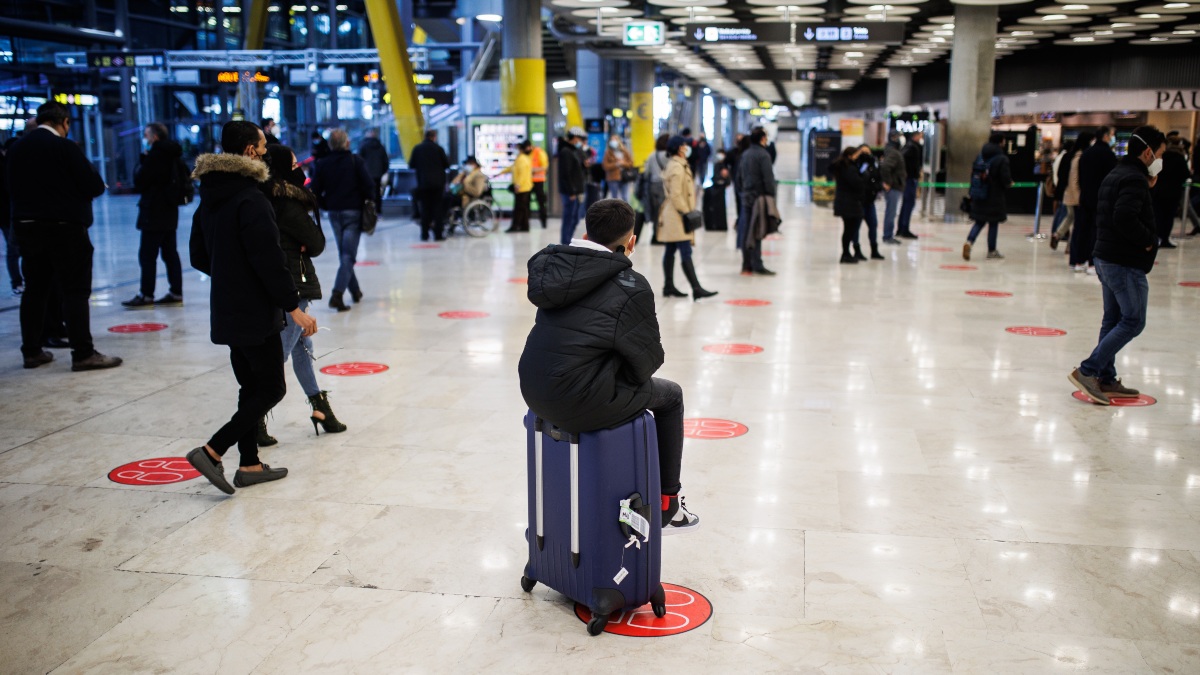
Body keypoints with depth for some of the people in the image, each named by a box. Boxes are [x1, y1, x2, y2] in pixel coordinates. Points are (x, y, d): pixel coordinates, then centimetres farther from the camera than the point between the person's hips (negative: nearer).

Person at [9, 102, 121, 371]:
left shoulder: (16, 148, 8)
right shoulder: (64, 147, -12)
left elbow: (12, 189, 13)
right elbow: (94, 186, -13)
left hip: (26, 227, 7)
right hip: (64, 227, -6)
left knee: (35, 289, 13)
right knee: (75, 290, -5)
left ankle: (31, 351, 18)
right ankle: (83, 354, -8)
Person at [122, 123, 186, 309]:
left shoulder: (155, 155, -16)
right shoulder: (173, 156, 9)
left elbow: (139, 182, -13)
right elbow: (186, 177, 21)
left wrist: (140, 166, 4)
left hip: (154, 213, -9)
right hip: (169, 211, 9)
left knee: (147, 255, -3)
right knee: (170, 253, 10)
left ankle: (146, 295, 0)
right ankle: (176, 293, 11)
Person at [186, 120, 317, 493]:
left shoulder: (208, 198, 10)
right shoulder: (251, 199, -18)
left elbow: (199, 257, 15)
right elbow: (269, 260, -22)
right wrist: (293, 306, -18)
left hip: (226, 310, 9)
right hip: (255, 313, -9)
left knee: (252, 387, 16)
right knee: (271, 388, 0)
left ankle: (249, 464, 20)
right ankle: (212, 451, -7)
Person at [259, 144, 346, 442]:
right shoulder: (288, 205, -17)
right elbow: (316, 244, -10)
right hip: (292, 285, -9)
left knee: (302, 345, 17)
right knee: (279, 352, -6)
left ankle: (320, 408, 28)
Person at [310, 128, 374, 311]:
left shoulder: (322, 164, 1)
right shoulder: (356, 161, -7)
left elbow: (315, 191, -1)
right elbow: (368, 186, -11)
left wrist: (327, 206, 13)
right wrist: (368, 200, 7)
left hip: (333, 212, 4)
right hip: (353, 212, -3)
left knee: (344, 253, 17)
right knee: (348, 255, -5)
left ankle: (356, 292, 24)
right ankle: (337, 294, -19)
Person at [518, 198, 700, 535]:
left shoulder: (558, 268, 8)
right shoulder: (632, 286, -11)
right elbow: (648, 362, -5)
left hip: (535, 394, 7)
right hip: (580, 405, -7)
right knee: (671, 396, 20)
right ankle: (667, 507, 27)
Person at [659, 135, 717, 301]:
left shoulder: (677, 165, 17)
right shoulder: (677, 167, -16)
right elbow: (676, 195, -21)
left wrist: (688, 211, 19)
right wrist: (686, 213, -18)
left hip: (672, 216, 11)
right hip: (677, 215, -11)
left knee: (670, 251, 12)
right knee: (686, 253, -13)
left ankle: (668, 287, 18)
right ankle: (696, 289, -16)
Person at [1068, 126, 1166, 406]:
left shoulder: (1116, 175, 16)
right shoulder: (1135, 179, -17)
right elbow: (1125, 218, -30)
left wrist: (1147, 188, 11)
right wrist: (1149, 240, -16)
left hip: (1107, 259, 10)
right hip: (1126, 264, -10)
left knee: (1113, 320, 14)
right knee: (1133, 321, -6)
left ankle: (1105, 379, 17)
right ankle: (1087, 371, -10)